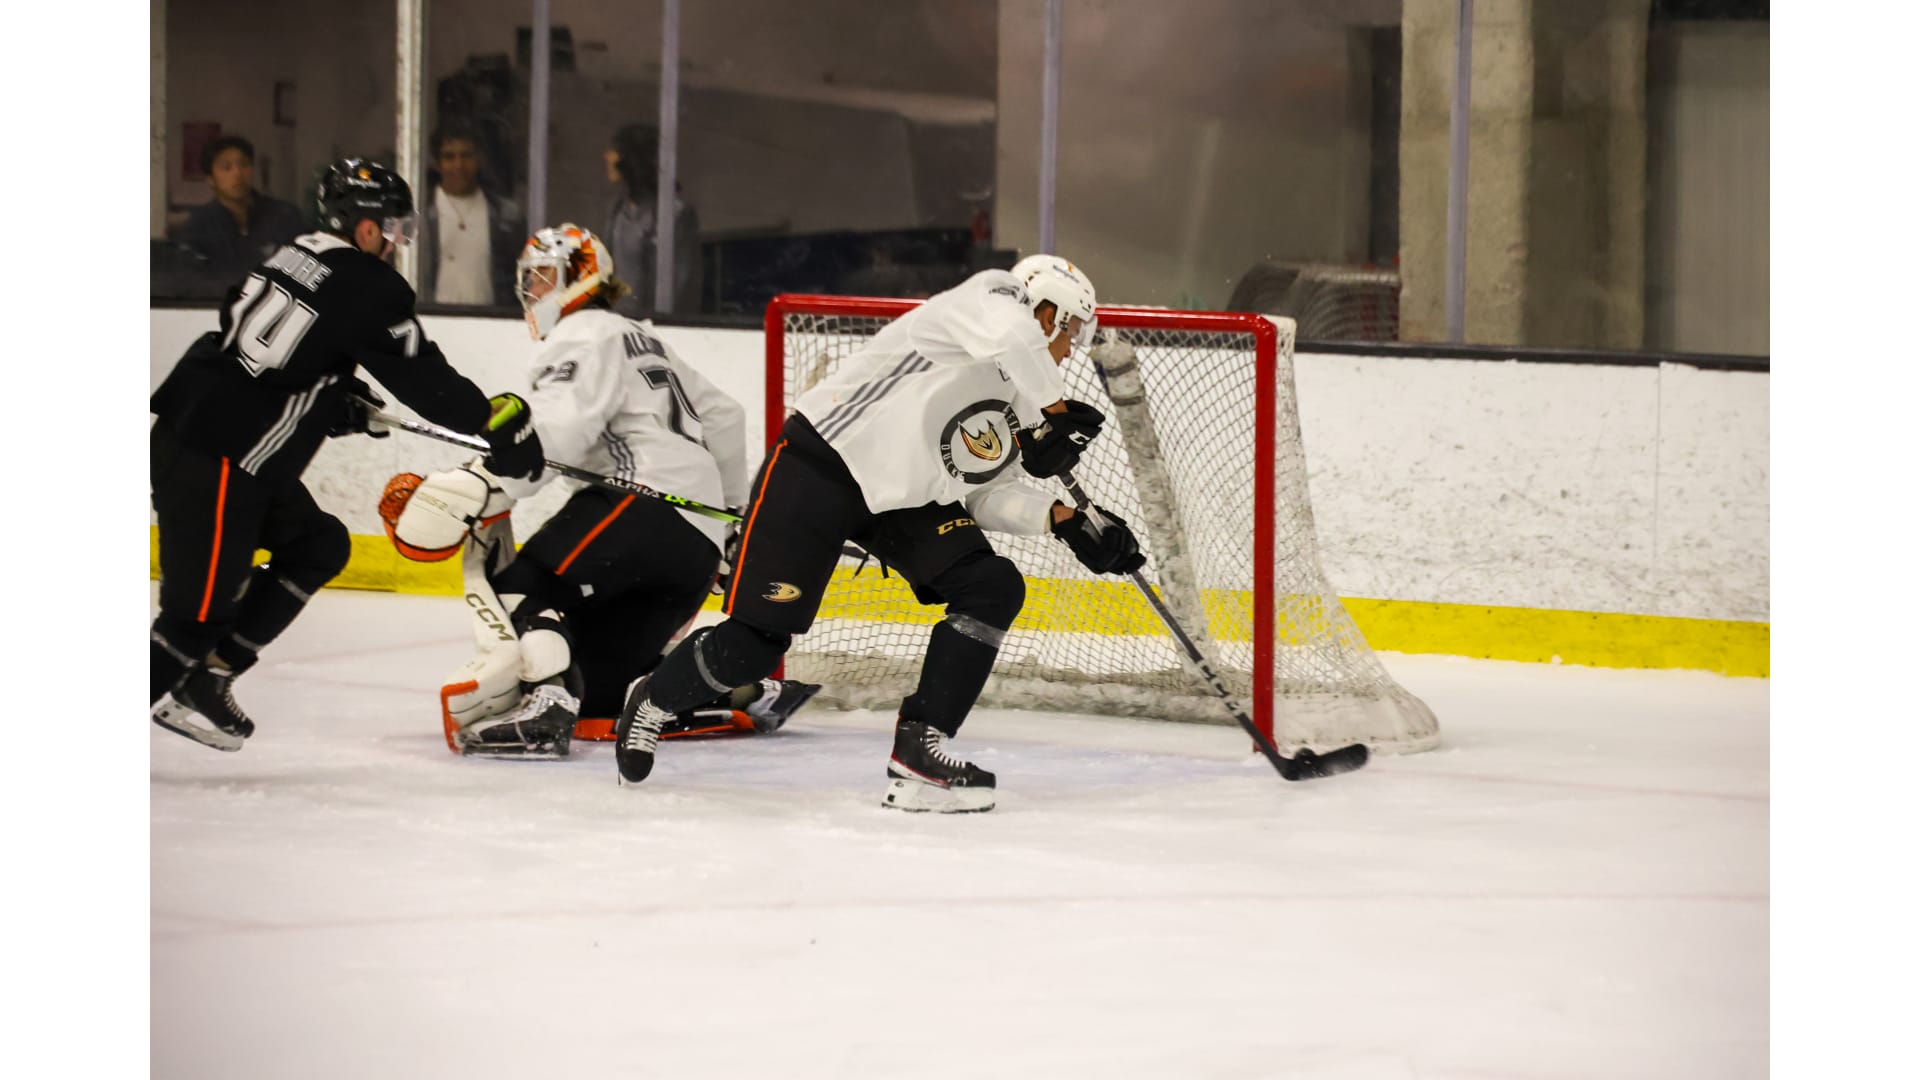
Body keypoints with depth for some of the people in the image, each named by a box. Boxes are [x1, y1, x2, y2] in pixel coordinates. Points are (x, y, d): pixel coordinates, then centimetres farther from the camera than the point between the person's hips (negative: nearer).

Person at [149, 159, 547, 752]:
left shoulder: (301, 257, 14)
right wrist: (499, 421, 1)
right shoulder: (367, 288, -12)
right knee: (204, 605, -7)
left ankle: (203, 681, 18)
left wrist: (338, 396, 31)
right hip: (209, 458, -10)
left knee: (316, 546, 17)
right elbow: (423, 379, -8)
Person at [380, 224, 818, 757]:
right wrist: (731, 509, 43)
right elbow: (723, 415, 34)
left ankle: (546, 710, -40)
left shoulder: (585, 336, 2)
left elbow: (559, 433, -17)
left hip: (649, 503, -9)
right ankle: (749, 695, 8)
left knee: (521, 582, -17)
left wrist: (482, 489, -26)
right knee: (599, 683, 7)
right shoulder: (644, 342, 31)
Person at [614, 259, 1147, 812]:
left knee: (994, 590, -9)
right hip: (820, 467, -9)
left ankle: (918, 749, -7)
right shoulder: (993, 297, -10)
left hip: (907, 497, 9)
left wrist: (1066, 520, -1)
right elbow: (1012, 337, -35)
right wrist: (1054, 412, -23)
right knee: (759, 639, -8)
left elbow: (986, 493, 10)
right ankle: (650, 703, 20)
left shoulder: (1019, 400, 14)